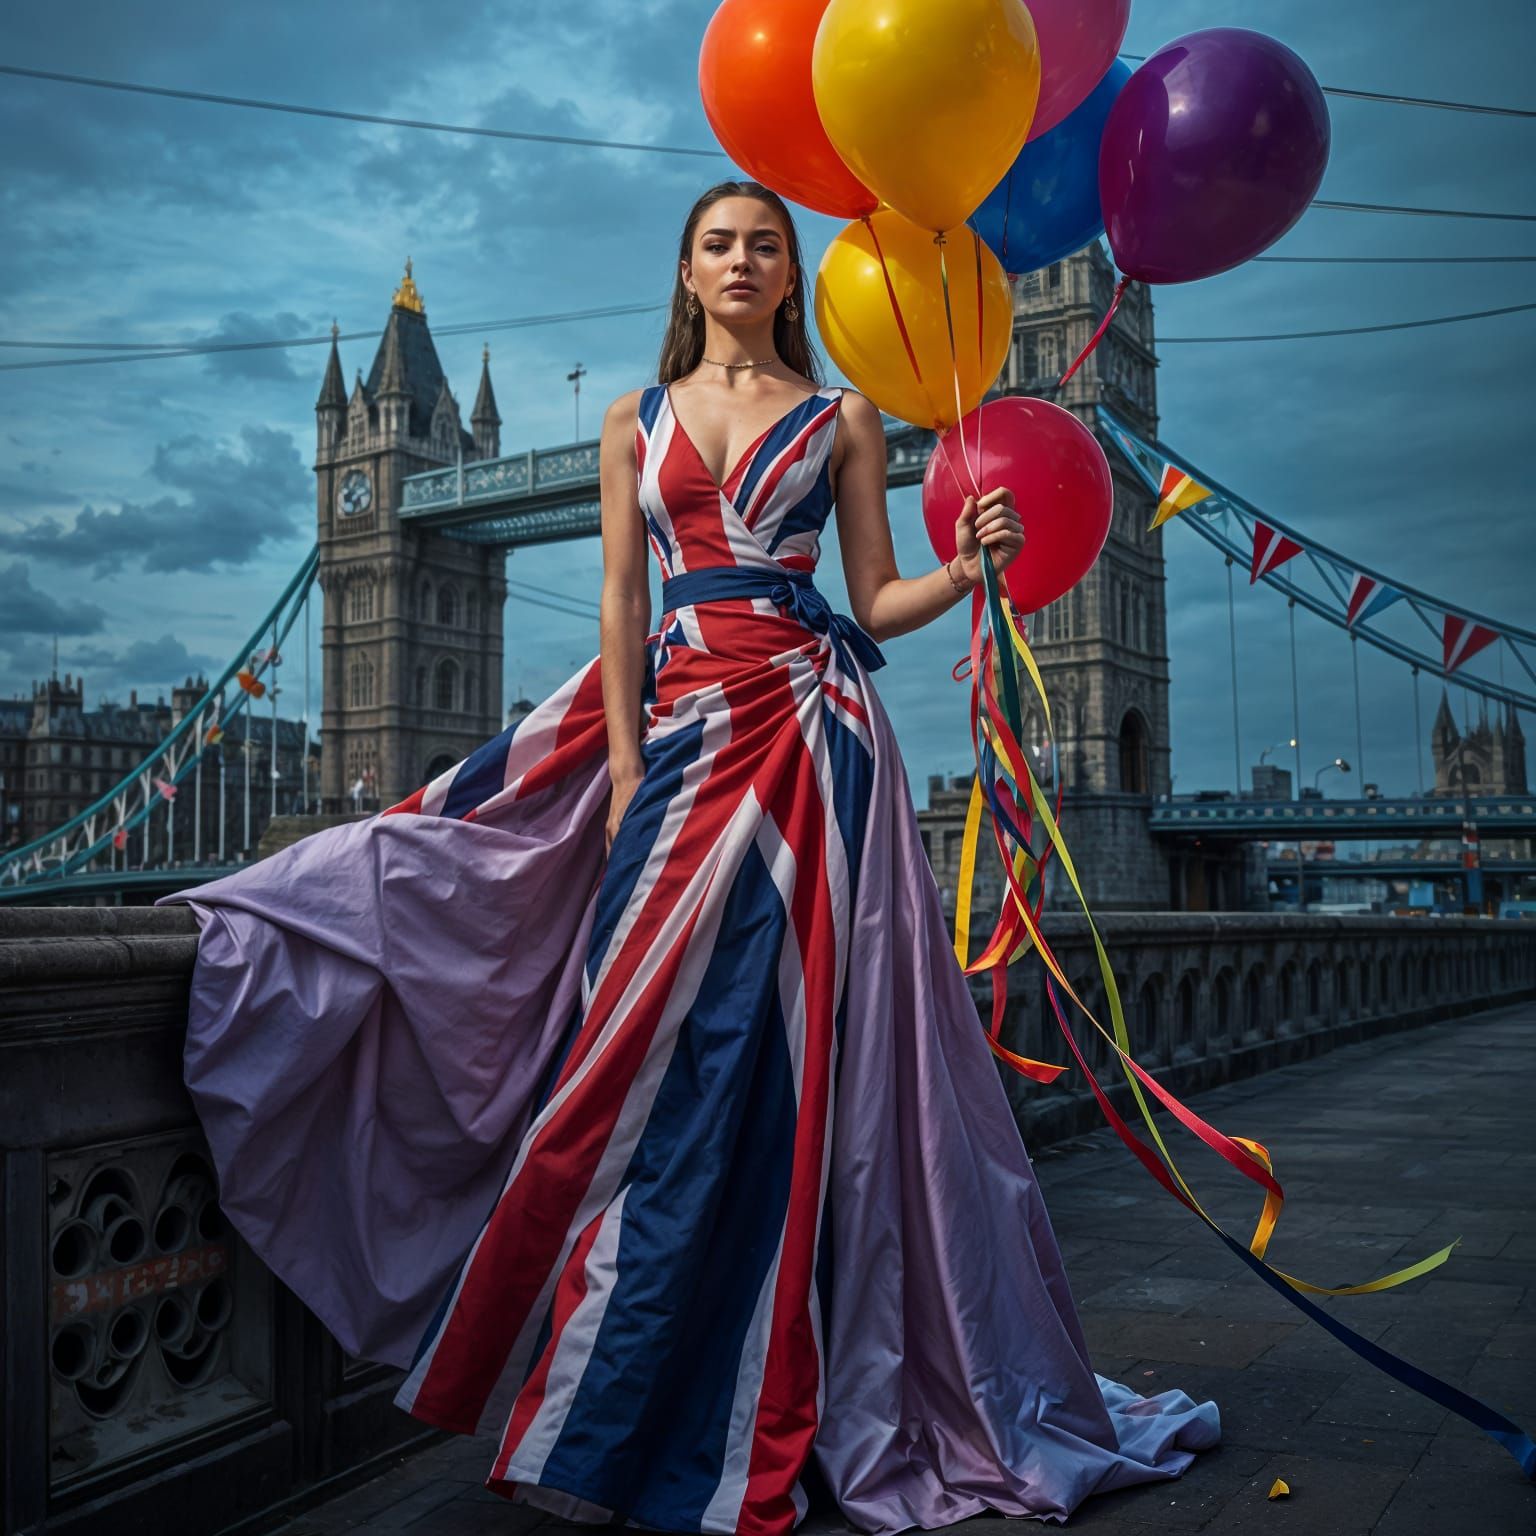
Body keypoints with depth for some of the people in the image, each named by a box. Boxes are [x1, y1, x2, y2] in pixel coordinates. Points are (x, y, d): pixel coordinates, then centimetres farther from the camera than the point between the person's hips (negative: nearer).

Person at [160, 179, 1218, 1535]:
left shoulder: (840, 419, 12)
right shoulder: (637, 418, 17)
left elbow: (875, 601, 8)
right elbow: (622, 600, 8)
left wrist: (966, 569, -12)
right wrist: (627, 765, -2)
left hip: (807, 730, -2)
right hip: (677, 723, 2)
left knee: (784, 1043, -5)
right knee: (660, 1036, -1)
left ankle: (769, 1410, 7)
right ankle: (634, 1408, 13)